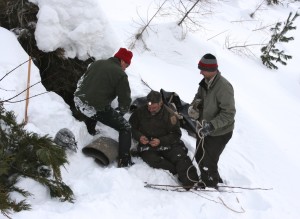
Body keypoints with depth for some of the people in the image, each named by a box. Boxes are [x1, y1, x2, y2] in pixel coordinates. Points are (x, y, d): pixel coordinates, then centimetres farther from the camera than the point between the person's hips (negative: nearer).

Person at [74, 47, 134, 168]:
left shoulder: (97, 63, 11)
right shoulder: (120, 74, -7)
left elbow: (81, 81, 22)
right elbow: (125, 100, -4)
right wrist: (119, 113, 14)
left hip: (79, 101, 7)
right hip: (97, 109, -7)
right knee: (125, 128, 7)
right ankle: (124, 162, 3)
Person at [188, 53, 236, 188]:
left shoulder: (223, 87, -27)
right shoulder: (205, 82, -2)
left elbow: (229, 114, -27)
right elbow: (198, 97, 15)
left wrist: (211, 125, -34)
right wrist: (193, 108, -7)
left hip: (219, 133, -8)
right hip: (204, 129, 8)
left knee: (208, 162, 0)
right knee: (199, 157, 20)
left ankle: (212, 186, 24)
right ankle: (205, 181, 44)